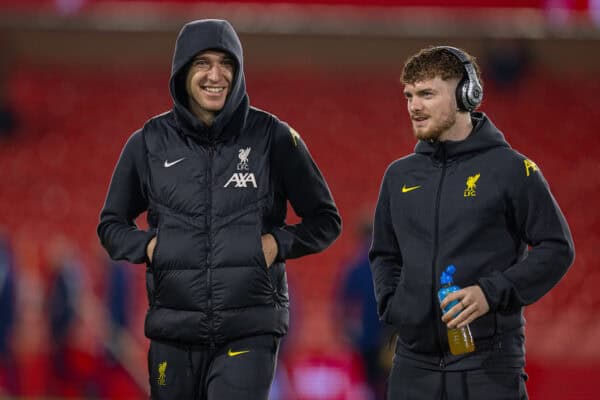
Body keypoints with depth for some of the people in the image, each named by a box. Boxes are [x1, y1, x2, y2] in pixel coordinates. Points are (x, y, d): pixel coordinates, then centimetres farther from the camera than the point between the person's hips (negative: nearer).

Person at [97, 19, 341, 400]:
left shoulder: (273, 137, 0)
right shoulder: (150, 143, 5)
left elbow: (326, 221, 8)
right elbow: (112, 225, 17)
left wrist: (279, 243, -9)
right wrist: (147, 246, -3)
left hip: (250, 331, -3)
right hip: (174, 330, 3)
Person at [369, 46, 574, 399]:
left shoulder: (511, 168, -2)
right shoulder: (400, 175, 13)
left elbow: (557, 248, -3)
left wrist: (492, 293, -14)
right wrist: (390, 303, 5)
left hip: (489, 362, -5)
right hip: (414, 360, 5)